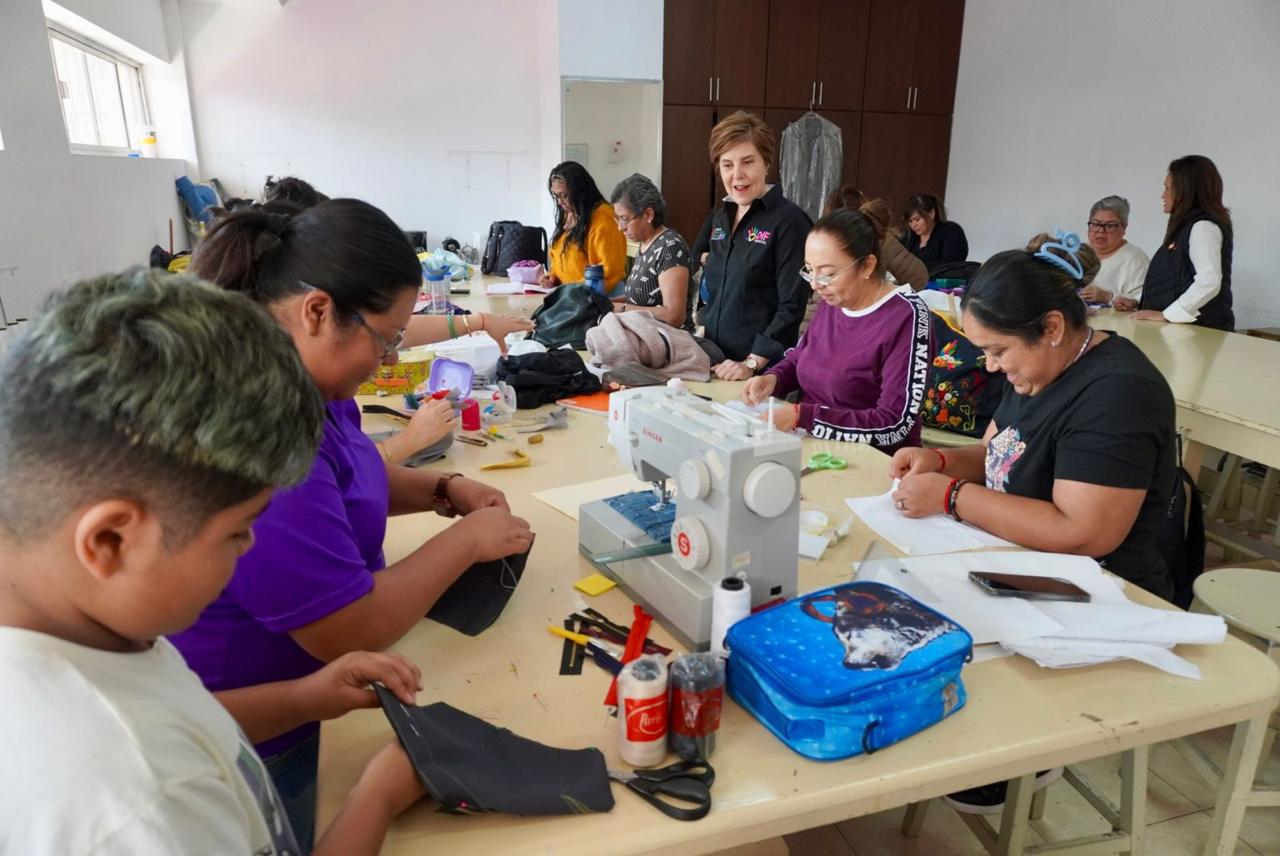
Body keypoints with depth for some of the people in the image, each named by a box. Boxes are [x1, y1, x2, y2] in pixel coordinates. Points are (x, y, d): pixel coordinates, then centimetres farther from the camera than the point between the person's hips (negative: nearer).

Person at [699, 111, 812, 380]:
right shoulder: (721, 217, 9)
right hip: (714, 364, 7)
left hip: (764, 371, -6)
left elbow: (791, 307, -16)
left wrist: (752, 363, -20)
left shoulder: (789, 220, -12)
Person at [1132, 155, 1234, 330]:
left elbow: (1209, 282, -21)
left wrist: (1166, 315, -20)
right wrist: (1137, 302, 12)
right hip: (1183, 326, 8)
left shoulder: (1203, 226, -9)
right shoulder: (1185, 226, 20)